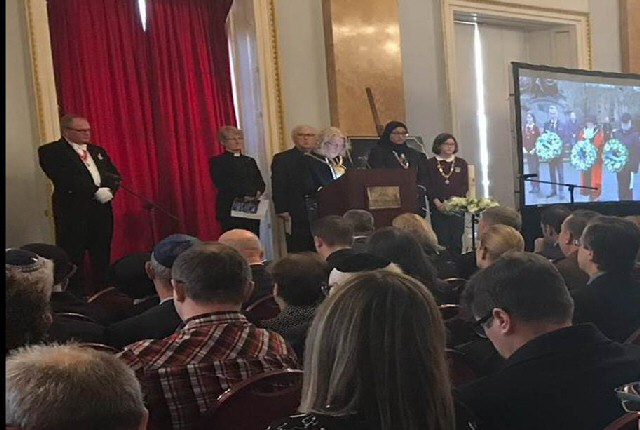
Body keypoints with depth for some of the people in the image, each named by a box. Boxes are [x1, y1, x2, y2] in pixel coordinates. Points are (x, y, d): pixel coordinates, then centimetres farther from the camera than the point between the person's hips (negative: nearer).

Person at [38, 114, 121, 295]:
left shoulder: (98, 151, 20)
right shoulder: (51, 151, -1)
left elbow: (115, 175, 15)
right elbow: (65, 179, -15)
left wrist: (109, 190, -8)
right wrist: (95, 191, -18)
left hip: (102, 210, 6)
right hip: (73, 212, -5)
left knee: (102, 257, 6)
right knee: (73, 258, -4)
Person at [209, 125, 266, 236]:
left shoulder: (250, 161, 21)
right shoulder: (217, 161, 2)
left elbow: (260, 182, 14)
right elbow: (222, 184, -10)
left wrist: (258, 192, -9)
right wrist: (243, 195, -19)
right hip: (230, 211, -5)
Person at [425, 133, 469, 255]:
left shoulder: (461, 163, 12)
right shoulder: (430, 163, 5)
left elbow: (465, 185, 7)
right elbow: (427, 186, 0)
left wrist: (456, 198, -10)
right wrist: (438, 203, -12)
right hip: (438, 207, -2)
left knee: (456, 238, 0)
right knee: (442, 239, -6)